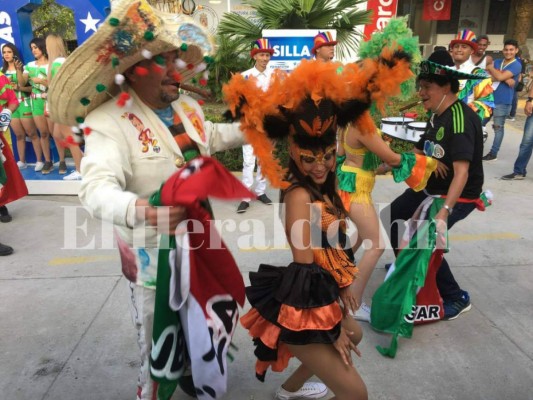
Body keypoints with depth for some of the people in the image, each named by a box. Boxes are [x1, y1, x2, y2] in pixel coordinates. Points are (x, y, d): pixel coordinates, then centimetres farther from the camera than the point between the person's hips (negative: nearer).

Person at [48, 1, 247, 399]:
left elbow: (211, 137, 21)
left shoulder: (187, 105, 1)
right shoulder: (108, 121, -22)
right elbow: (97, 187, -36)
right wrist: (141, 210, -55)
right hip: (152, 248, -7)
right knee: (157, 332, 12)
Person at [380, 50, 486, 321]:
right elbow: (418, 154, 8)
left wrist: (444, 211, -45)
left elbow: (462, 172, -36)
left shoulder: (461, 119, -26)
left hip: (457, 196, -9)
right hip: (429, 187, 10)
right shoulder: (437, 116, 4)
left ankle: (457, 298, 4)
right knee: (389, 218, 13)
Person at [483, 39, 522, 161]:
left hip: (503, 101, -6)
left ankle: (493, 153, 10)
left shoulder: (516, 65, -7)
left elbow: (500, 77, -20)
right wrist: (505, 79, -17)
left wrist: (490, 67, -6)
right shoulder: (497, 62, 10)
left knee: (498, 127, 2)